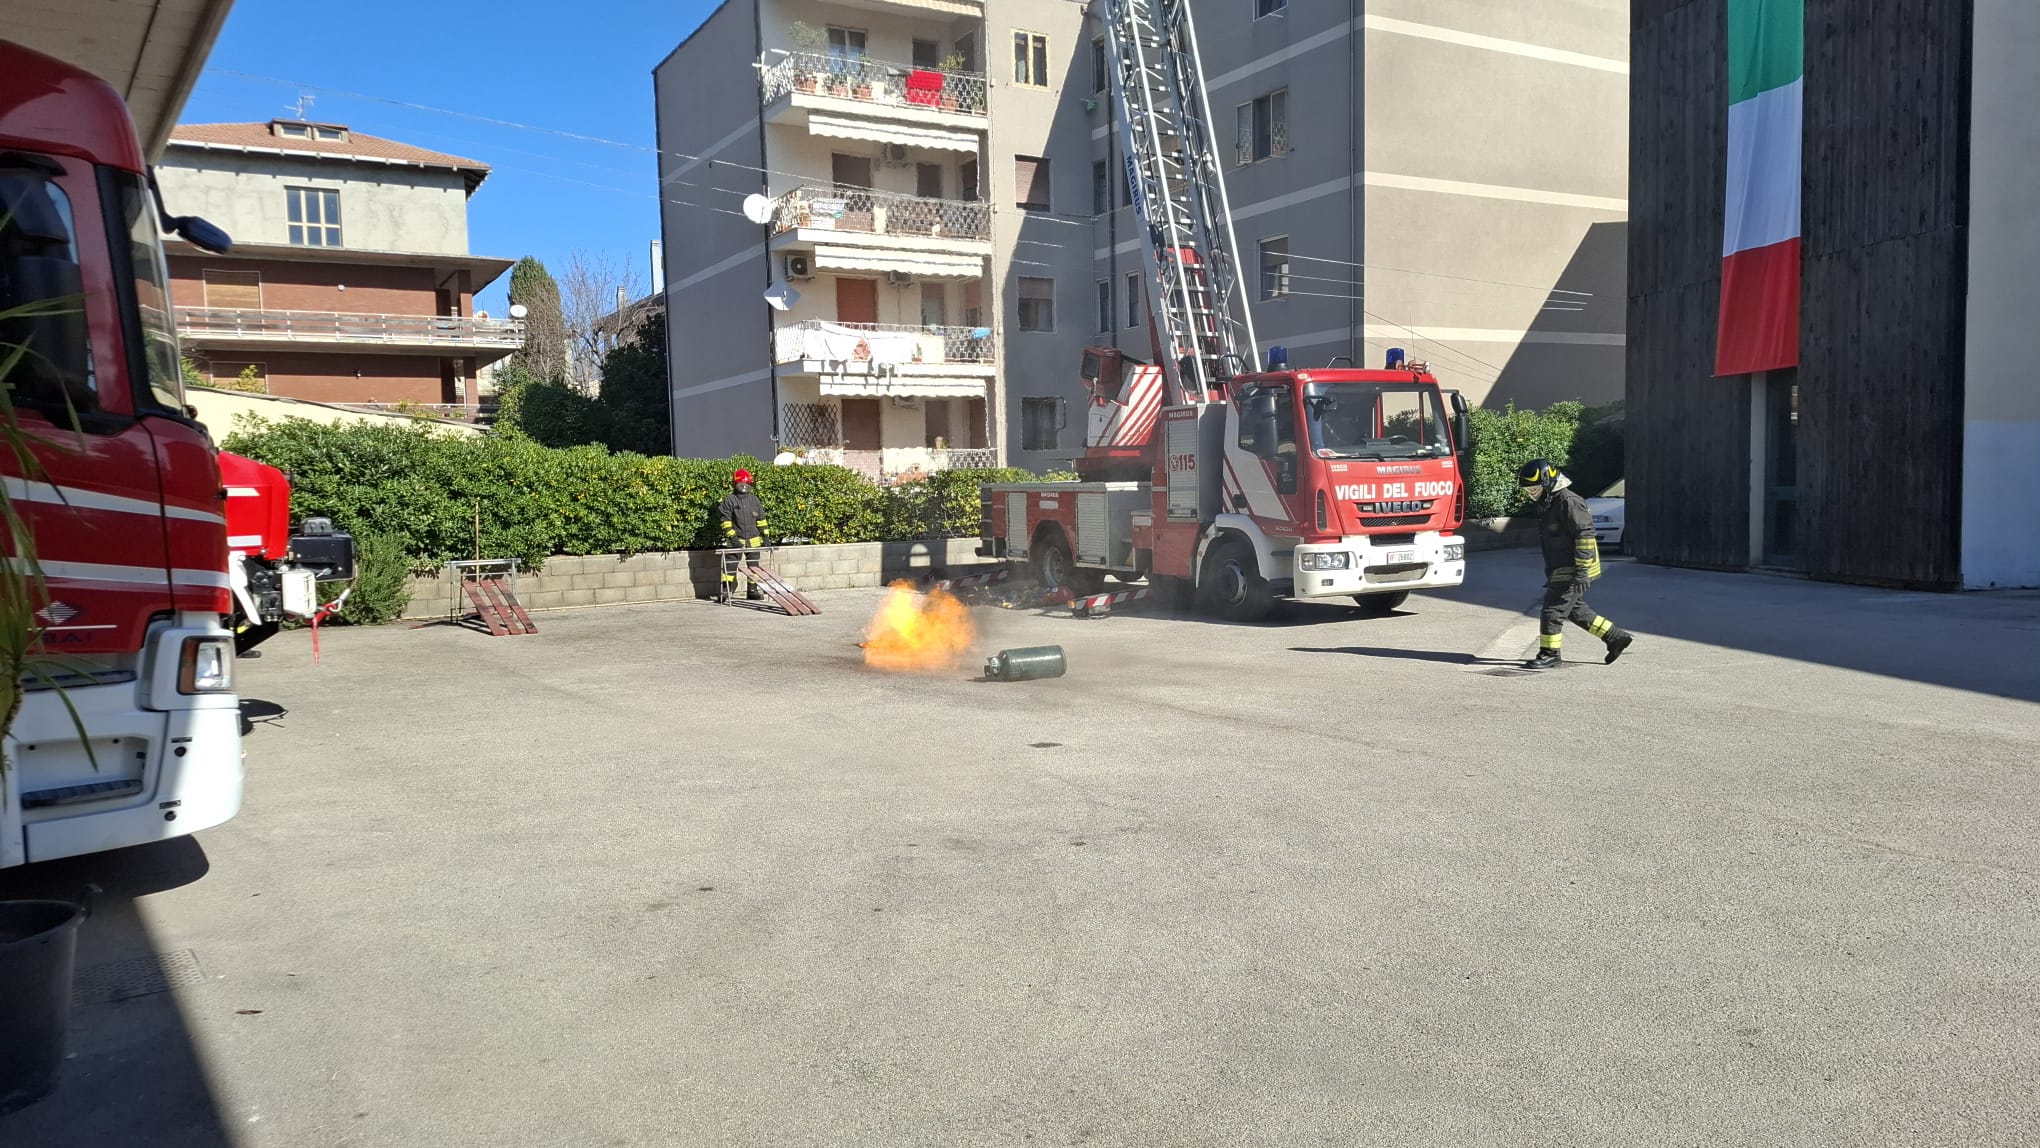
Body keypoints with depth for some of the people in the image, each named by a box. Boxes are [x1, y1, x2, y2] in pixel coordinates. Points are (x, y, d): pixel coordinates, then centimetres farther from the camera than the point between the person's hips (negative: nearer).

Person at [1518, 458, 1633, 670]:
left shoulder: (1568, 502, -19)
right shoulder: (1547, 502, 13)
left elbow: (1585, 534, -22)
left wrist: (1581, 570, -24)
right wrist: (1550, 572, 25)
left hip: (1573, 571, -10)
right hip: (1561, 570, 10)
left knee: (1553, 610, -6)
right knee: (1575, 610, 16)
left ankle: (1549, 654, 3)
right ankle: (1616, 637, 24)